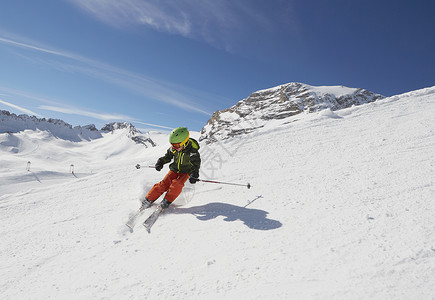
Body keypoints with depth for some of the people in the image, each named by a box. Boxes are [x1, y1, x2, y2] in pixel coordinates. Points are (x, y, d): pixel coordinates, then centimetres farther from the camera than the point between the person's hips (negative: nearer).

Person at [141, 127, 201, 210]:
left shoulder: (192, 151, -24)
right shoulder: (173, 148, -9)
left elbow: (196, 164, -25)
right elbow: (168, 156, 9)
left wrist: (194, 175, -43)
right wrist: (161, 161, -9)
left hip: (185, 172, -3)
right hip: (174, 170, 3)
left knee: (176, 184, -30)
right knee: (164, 184, -13)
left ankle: (166, 201, -16)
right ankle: (148, 201, -3)